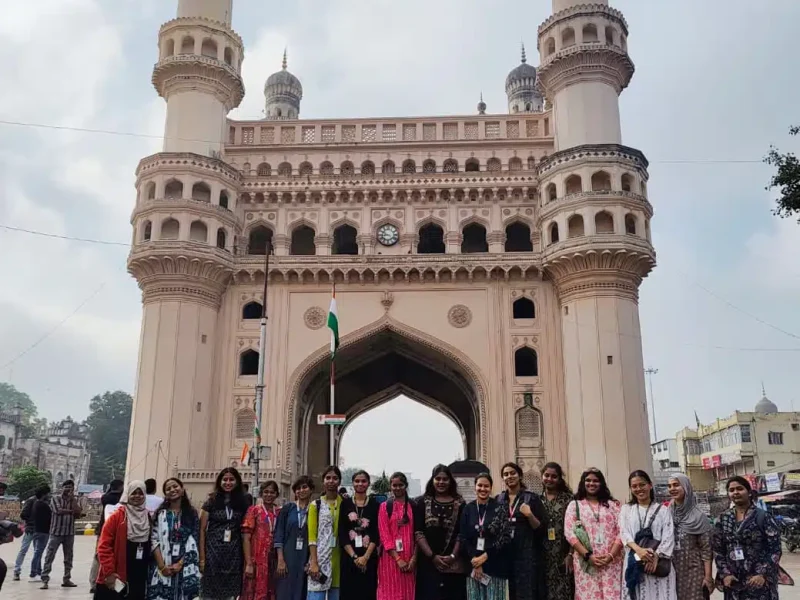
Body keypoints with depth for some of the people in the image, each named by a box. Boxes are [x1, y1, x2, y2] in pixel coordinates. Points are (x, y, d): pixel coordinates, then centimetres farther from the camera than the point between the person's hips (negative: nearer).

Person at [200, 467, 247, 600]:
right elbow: (202, 530, 0)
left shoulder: (242, 504, 7)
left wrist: (247, 559, 0)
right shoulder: (211, 502, 1)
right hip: (213, 551, -2)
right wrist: (202, 557, -6)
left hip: (234, 554, 2)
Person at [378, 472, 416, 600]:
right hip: (390, 557, -1)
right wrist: (398, 559, -12)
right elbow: (384, 534, -5)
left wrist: (414, 558, -8)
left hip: (409, 557, 1)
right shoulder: (385, 506, 2)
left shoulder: (414, 506, 6)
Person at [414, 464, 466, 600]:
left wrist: (453, 556, -10)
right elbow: (418, 532, -1)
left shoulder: (459, 503, 7)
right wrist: (432, 556, -9)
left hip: (454, 564, 0)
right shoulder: (423, 502, 6)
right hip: (428, 562, 0)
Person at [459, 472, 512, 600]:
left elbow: (505, 538, -6)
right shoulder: (468, 509, 6)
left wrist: (485, 556, -11)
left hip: (495, 565, -2)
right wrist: (474, 560, -8)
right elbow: (463, 538, 4)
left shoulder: (500, 508, -1)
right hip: (473, 563, 2)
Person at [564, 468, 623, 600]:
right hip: (586, 562, -1)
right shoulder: (574, 505, 9)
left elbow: (621, 531, 4)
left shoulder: (612, 504, 13)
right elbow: (569, 533, 0)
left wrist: (611, 555, -9)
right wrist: (588, 555, -10)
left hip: (611, 561, 1)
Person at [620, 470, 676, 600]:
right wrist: (639, 550, -18)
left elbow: (668, 536, -1)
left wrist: (656, 556, -16)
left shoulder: (662, 510, 8)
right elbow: (624, 533, 0)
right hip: (635, 563, 1)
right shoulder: (626, 509, 12)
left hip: (659, 562, -1)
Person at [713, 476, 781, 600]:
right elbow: (717, 549, 6)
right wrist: (725, 574, -4)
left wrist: (763, 574, -14)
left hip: (760, 581, -3)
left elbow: (775, 549, -6)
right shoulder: (723, 519, 6)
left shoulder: (763, 516, -4)